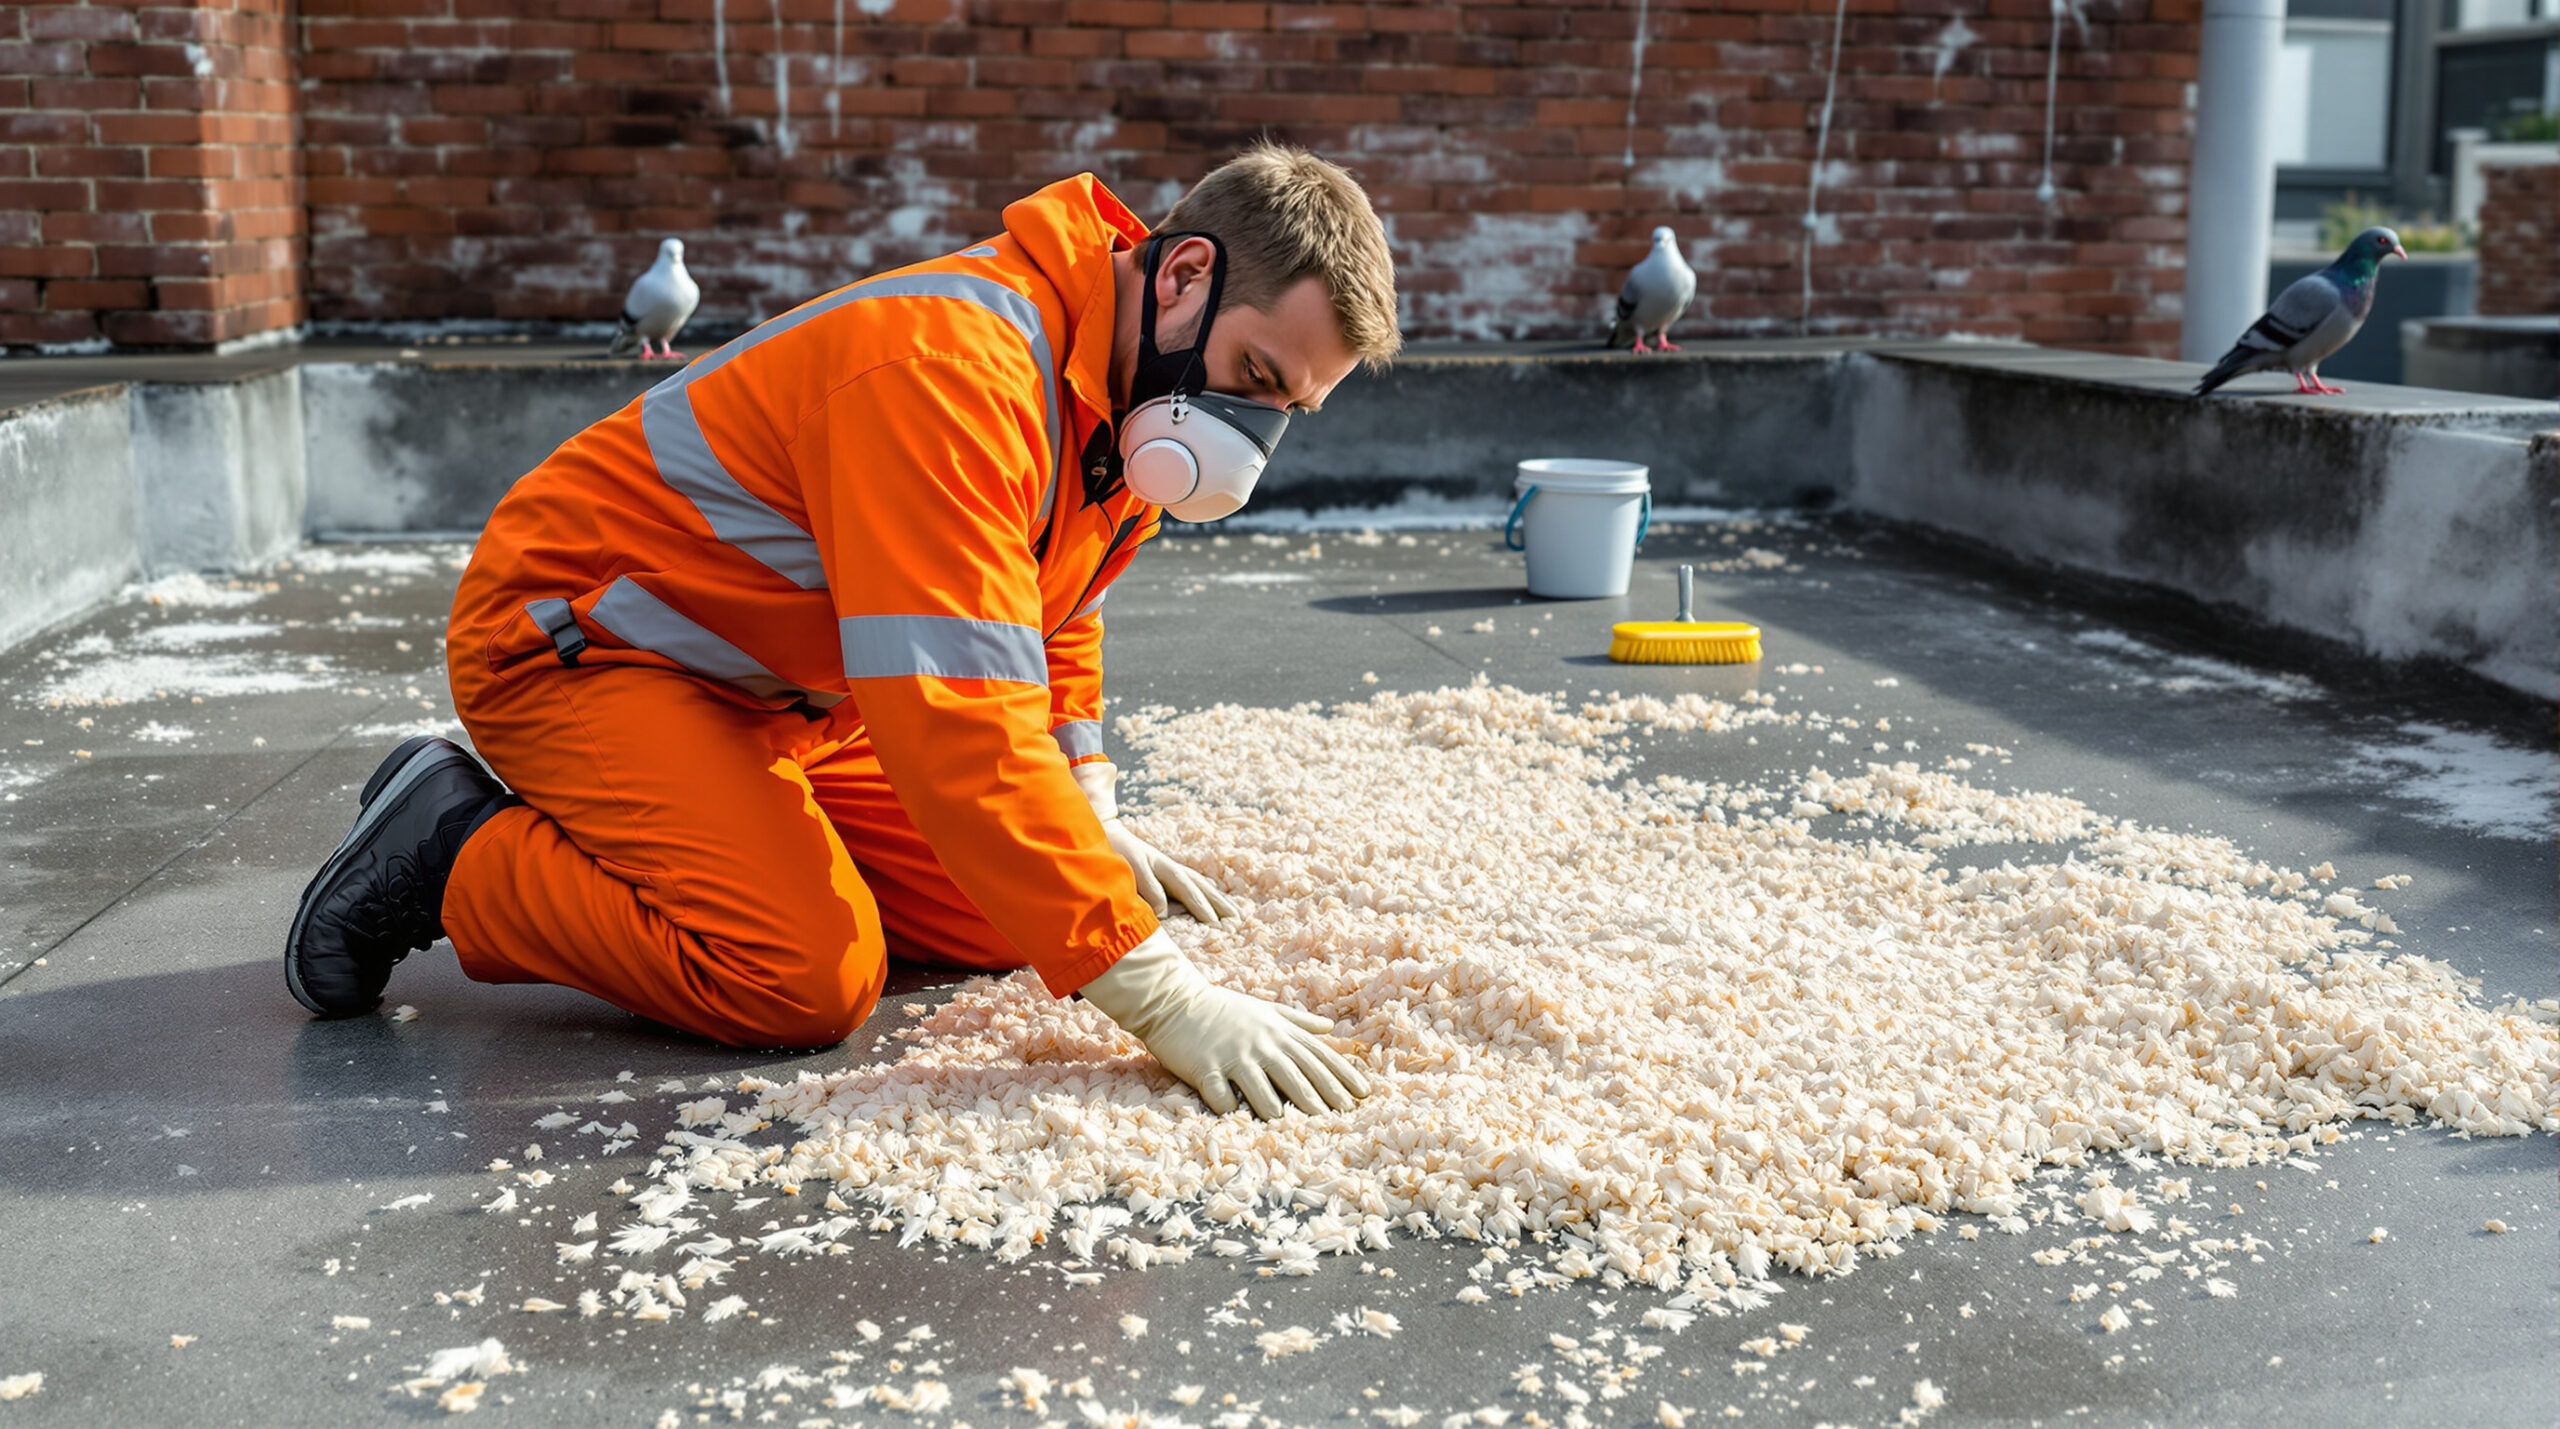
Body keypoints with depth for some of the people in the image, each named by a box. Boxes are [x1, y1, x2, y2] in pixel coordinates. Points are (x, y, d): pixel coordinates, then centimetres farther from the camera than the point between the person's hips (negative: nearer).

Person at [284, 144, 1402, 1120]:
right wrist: (1160, 996, -42)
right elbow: (960, 715, -41)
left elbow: (1053, 626, 16)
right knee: (808, 980, -25)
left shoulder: (1130, 387, -2)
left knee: (1003, 922, -2)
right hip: (573, 645, -9)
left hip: (776, 697, 9)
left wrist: (1090, 824, 2)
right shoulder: (955, 361, -33)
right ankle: (455, 855, -5)